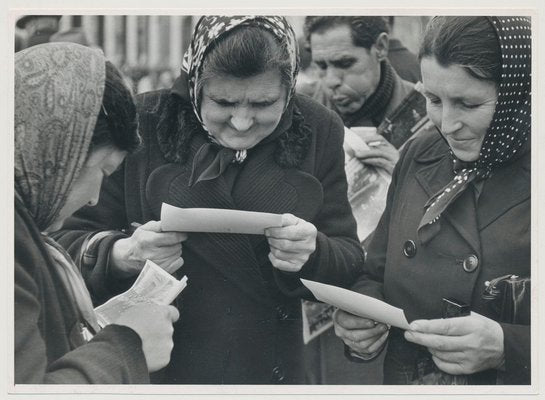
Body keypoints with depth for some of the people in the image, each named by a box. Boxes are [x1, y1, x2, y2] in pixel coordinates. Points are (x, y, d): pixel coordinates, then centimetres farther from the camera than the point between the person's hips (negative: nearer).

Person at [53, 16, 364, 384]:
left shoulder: (317, 132, -5)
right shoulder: (142, 127, -11)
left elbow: (349, 264, -4)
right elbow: (72, 242, -9)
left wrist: (312, 254, -26)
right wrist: (123, 256, -30)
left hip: (271, 370, 2)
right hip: (152, 369, -1)